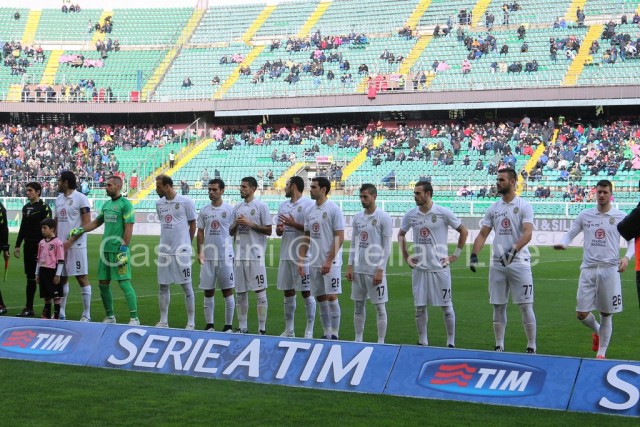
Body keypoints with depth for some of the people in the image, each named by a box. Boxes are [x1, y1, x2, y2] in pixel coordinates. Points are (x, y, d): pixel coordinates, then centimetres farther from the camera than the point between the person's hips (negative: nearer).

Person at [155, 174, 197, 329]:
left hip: (181, 251, -5)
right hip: (164, 250, 5)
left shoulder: (186, 202, -9)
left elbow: (192, 225, 0)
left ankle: (191, 323, 7)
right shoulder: (159, 203, 7)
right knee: (163, 286, 8)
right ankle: (163, 321, 17)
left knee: (186, 286, 1)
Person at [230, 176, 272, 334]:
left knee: (260, 291, -4)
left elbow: (268, 230, -7)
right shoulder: (237, 208, 13)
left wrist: (250, 224, -14)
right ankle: (242, 327, 18)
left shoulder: (261, 206, -4)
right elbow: (231, 232, 17)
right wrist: (236, 224, -3)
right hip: (240, 255, 6)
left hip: (256, 255, -6)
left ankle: (262, 328, 1)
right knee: (240, 292, 10)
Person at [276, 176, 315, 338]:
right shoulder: (283, 205, 16)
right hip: (286, 255, 7)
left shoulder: (308, 204, -7)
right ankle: (289, 330, 18)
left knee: (307, 293, -1)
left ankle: (309, 330, 4)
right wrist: (279, 229, -3)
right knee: (288, 292, 11)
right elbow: (278, 230, 20)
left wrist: (293, 224, -18)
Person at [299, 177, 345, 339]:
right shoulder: (310, 211, 11)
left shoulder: (333, 209, -9)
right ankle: (326, 334, 17)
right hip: (314, 263, 7)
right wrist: (301, 259, 8)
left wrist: (329, 261, -17)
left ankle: (334, 335, 2)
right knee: (321, 299, 9)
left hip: (330, 263, -7)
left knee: (331, 297, -6)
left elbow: (339, 237, -13)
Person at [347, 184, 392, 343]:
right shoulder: (357, 217, 9)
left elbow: (387, 247, -10)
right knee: (358, 305, 11)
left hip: (375, 270, -6)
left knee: (380, 306, 1)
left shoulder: (384, 218, -8)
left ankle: (381, 342, 6)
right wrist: (350, 266, 7)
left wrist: (380, 270, -15)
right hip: (358, 270, 6)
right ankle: (358, 339, 21)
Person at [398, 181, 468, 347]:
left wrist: (456, 255, -2)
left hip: (440, 267, -3)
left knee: (446, 306, 3)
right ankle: (422, 342, 17)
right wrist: (405, 256, 11)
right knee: (420, 307, 7)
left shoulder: (443, 213, -8)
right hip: (419, 268, 4)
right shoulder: (410, 215, 2)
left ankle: (451, 342, 12)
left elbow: (463, 231, 0)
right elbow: (401, 234, 20)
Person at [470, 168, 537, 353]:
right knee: (498, 306, 9)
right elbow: (483, 234, 10)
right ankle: (499, 346, 18)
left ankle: (531, 347, 4)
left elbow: (527, 233, -16)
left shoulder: (524, 206, -5)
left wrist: (514, 249, -31)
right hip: (497, 263, 5)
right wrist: (474, 254, -4)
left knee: (526, 306, -3)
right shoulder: (493, 208, 11)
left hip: (519, 263, -5)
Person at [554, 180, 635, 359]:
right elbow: (570, 233, 12)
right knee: (581, 313, -2)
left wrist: (627, 257, -12)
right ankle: (597, 331, 32)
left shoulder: (620, 217, 2)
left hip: (610, 270, -1)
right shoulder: (585, 215, 6)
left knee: (606, 314, 5)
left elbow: (632, 240, 7)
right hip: (588, 269, 2)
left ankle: (601, 353, 19)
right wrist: (563, 243, -11)